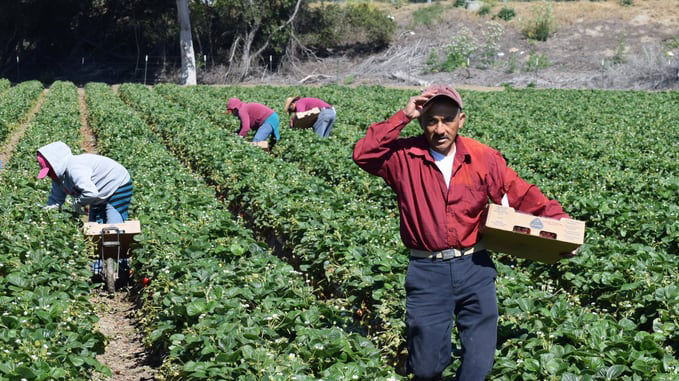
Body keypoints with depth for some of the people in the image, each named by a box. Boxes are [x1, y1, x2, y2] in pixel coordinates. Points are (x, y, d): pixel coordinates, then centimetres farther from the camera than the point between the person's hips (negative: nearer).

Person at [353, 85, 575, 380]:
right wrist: (402, 117, -17)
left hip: (474, 268, 1)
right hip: (426, 271, -1)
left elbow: (524, 196, 4)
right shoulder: (404, 157, -4)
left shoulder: (484, 158, 0)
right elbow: (363, 154, -18)